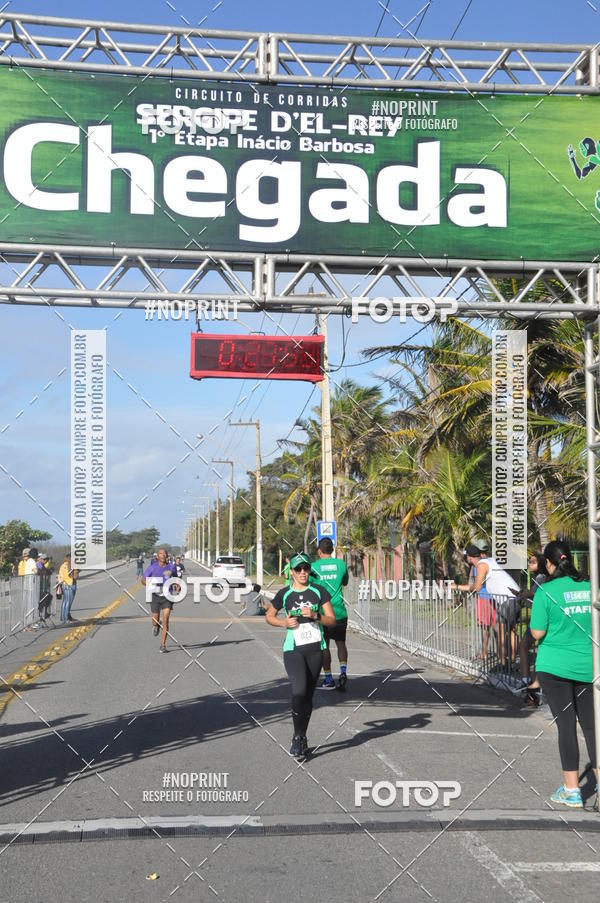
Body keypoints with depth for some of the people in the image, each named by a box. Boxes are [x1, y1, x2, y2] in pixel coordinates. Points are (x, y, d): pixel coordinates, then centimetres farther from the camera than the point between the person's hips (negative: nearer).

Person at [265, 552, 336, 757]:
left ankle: (301, 737, 25)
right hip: (293, 650, -2)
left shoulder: (319, 591, 3)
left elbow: (332, 620, 2)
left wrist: (315, 616, -16)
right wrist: (284, 623, -4)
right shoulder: (284, 594, 2)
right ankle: (298, 737, -2)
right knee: (299, 691, -19)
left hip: (315, 649, 2)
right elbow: (269, 616, 15)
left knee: (308, 695, 9)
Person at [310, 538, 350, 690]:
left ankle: (328, 679, 8)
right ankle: (343, 672, -3)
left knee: (324, 646, 6)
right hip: (339, 611, 2)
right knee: (341, 643, 14)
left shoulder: (314, 566, -5)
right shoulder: (341, 564, 2)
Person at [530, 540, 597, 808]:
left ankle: (572, 790, 7)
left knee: (566, 725, 2)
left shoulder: (546, 591, -12)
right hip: (588, 667, 4)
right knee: (590, 724, 14)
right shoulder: (590, 587, 0)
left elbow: (537, 633, -13)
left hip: (555, 666, -3)